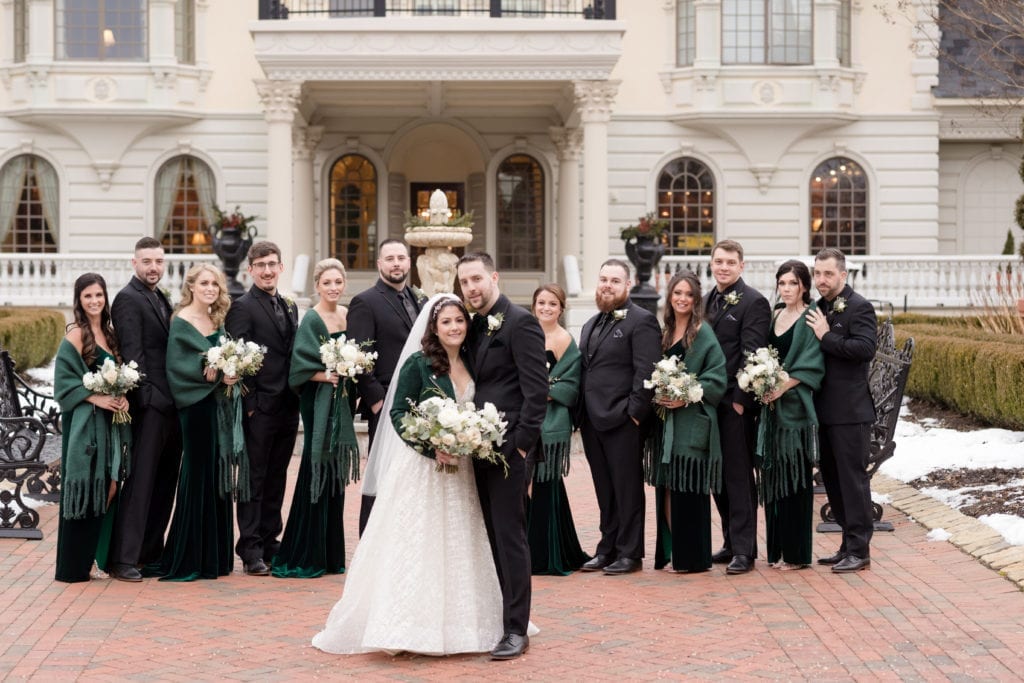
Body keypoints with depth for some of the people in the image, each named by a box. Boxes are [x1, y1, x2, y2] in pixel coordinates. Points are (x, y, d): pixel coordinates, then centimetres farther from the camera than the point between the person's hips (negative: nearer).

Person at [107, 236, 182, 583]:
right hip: (150, 403, -9)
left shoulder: (161, 299, 18)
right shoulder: (128, 299, -8)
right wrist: (146, 398, -21)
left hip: (170, 403, 9)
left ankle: (151, 551, 21)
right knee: (140, 481, -8)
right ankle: (123, 560, -4)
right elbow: (132, 353, -15)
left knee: (165, 482, 13)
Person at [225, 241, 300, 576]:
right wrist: (249, 403, -16)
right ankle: (251, 551, 3)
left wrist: (297, 400, 9)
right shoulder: (242, 307, -7)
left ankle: (270, 542, 21)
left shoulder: (290, 307, 15)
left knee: (276, 479, 12)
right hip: (259, 408, -7)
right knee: (254, 479, -1)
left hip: (287, 408, 7)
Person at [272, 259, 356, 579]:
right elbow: (301, 365, -16)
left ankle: (330, 554, 19)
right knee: (318, 472, -5)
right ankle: (304, 556, 3)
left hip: (341, 402, 7)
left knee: (336, 476, 11)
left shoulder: (347, 314, 10)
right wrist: (328, 376, -24)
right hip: (318, 402, -7)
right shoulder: (311, 320, -11)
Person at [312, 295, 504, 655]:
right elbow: (398, 412, -11)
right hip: (420, 467, -6)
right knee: (416, 546, -5)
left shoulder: (471, 365, 8)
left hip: (458, 471, 6)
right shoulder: (418, 363, -8)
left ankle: (453, 624, 19)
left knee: (456, 548, 9)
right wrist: (432, 447, -21)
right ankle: (411, 626, 2)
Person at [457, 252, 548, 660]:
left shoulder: (520, 322, -10)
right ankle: (492, 618, 19)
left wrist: (522, 444, -17)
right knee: (490, 536, 11)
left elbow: (537, 390, -15)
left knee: (510, 536, -4)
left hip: (509, 448, -8)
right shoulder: (476, 326, 15)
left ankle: (516, 630, 3)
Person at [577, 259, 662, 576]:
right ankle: (607, 550, 20)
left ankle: (630, 554, 8)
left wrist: (634, 412, -18)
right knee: (605, 492, 13)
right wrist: (580, 414, 13)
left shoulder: (641, 321, -7)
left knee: (627, 490, 1)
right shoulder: (591, 325, 19)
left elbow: (646, 372, -14)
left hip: (623, 421, -8)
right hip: (592, 421, 8)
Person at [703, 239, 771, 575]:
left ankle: (744, 551, 2)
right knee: (718, 475, 11)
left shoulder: (753, 302, -8)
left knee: (738, 477, -3)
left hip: (735, 403, -7)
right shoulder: (707, 301, 14)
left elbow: (752, 355, -14)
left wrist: (740, 400, -17)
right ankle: (732, 543, 21)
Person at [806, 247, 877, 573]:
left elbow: (865, 348, -23)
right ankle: (848, 545, 23)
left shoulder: (859, 308, -9)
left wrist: (826, 337, -19)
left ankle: (859, 551, 2)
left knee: (853, 478, -4)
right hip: (824, 409, 9)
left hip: (850, 411, -9)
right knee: (832, 478, 13)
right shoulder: (819, 309, 14)